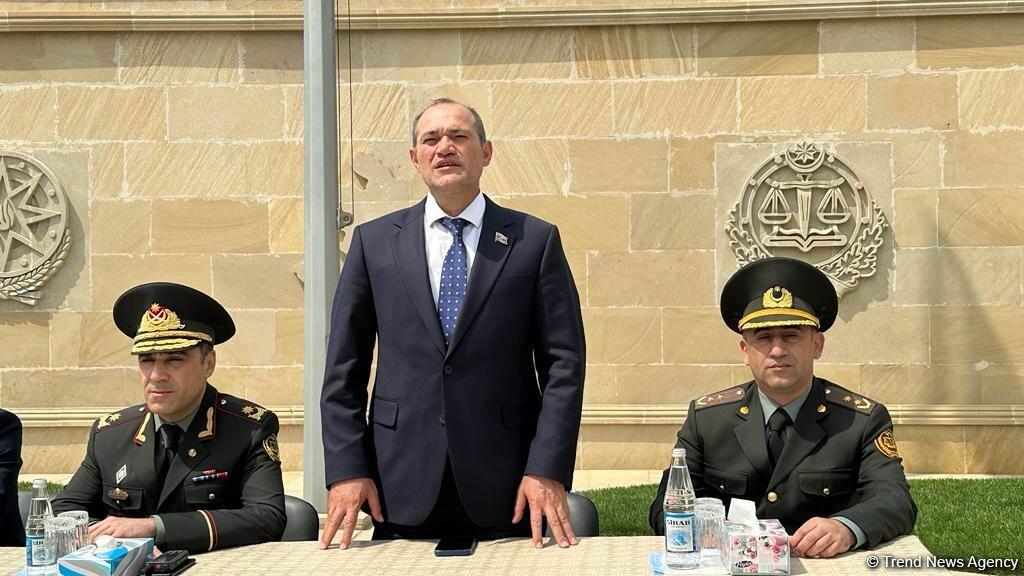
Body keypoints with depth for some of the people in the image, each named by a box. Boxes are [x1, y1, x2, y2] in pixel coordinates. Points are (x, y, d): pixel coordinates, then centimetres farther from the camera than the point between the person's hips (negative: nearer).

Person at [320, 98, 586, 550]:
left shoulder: (535, 240, 2)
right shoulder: (374, 241, 6)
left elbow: (564, 362, -1)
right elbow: (344, 367, 5)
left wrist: (548, 469, -9)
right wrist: (346, 468, -3)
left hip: (506, 488, -1)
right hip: (403, 488, 1)